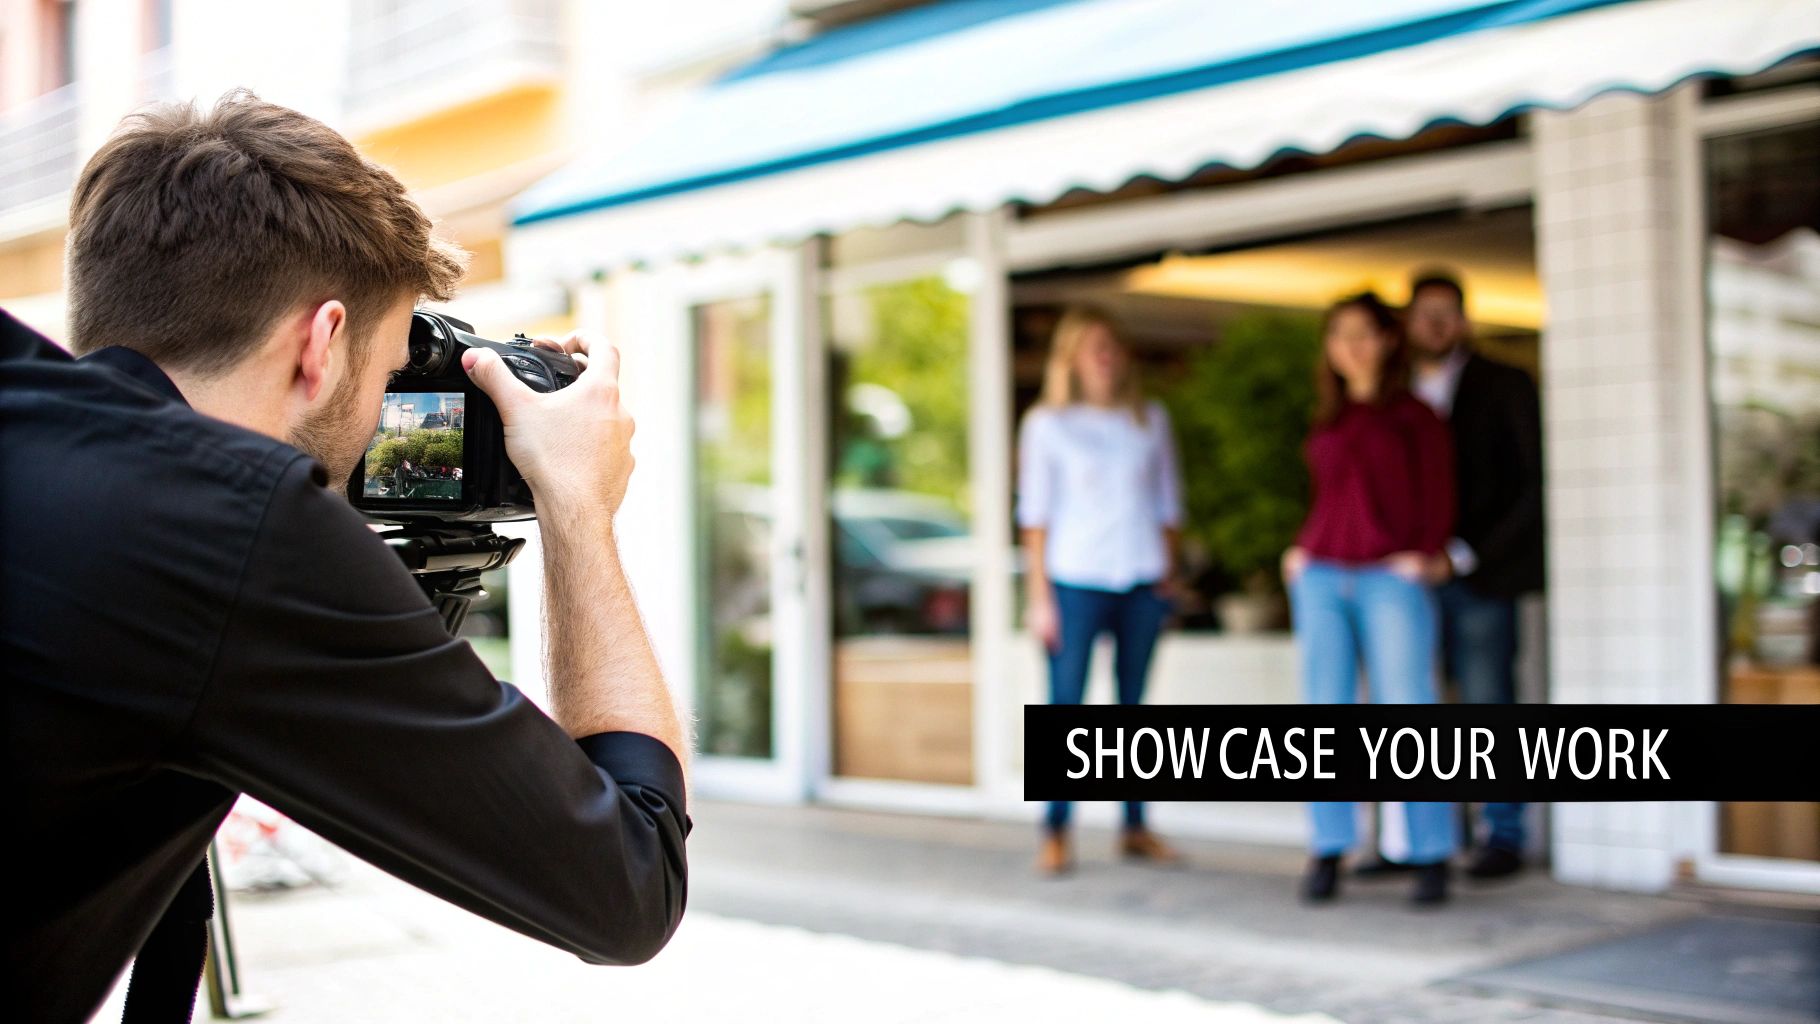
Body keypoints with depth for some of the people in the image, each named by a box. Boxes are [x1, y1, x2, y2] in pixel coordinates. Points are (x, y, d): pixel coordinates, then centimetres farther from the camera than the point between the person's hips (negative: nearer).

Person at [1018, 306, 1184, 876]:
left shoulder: (1150, 420, 12)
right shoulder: (1048, 424, 3)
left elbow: (1167, 503, 15)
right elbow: (1035, 514, 1)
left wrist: (1167, 578, 8)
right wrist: (1039, 596, -3)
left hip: (1142, 581, 3)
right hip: (1075, 580, -3)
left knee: (1133, 704, 8)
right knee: (1066, 705, -5)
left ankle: (1135, 829, 14)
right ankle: (1055, 834, 1)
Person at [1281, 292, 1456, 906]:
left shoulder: (1413, 417, 8)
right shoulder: (1326, 424, 19)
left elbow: (1437, 498, 4)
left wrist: (1428, 556, -9)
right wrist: (1302, 553, 7)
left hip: (1392, 578, -4)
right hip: (1321, 576, 4)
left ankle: (1432, 857, -2)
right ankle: (1328, 854, 5)